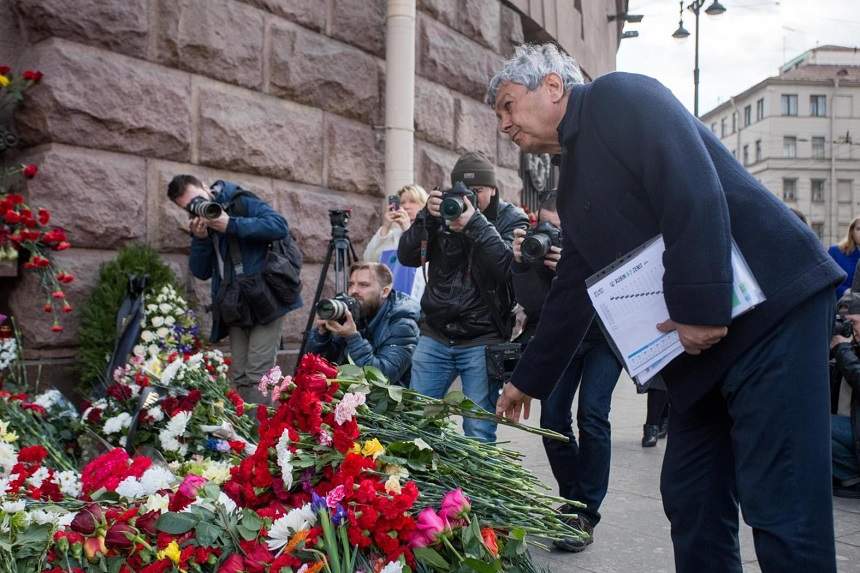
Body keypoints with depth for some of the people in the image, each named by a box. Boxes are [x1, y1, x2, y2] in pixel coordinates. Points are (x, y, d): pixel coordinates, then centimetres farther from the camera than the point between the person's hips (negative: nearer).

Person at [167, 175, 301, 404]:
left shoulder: (241, 202, -3)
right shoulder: (199, 224, 13)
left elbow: (280, 226, -17)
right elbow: (201, 272, 10)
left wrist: (231, 225, -20)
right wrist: (200, 239, -7)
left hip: (265, 300, -6)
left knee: (257, 375, -11)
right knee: (240, 378, 6)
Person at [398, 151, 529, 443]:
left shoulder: (512, 220, 0)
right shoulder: (443, 211, 7)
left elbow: (511, 266, -18)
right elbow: (407, 257, -1)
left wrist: (477, 225, -25)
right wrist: (428, 218, -15)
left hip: (482, 341, -3)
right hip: (435, 336, 4)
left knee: (479, 432, -1)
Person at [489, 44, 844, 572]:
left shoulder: (619, 97, -6)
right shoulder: (575, 185, 20)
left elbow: (694, 190, -21)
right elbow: (572, 293, 23)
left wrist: (699, 307, -23)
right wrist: (529, 381, 27)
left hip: (772, 307, -9)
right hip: (700, 340, 9)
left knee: (779, 507, -7)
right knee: (692, 501, 10)